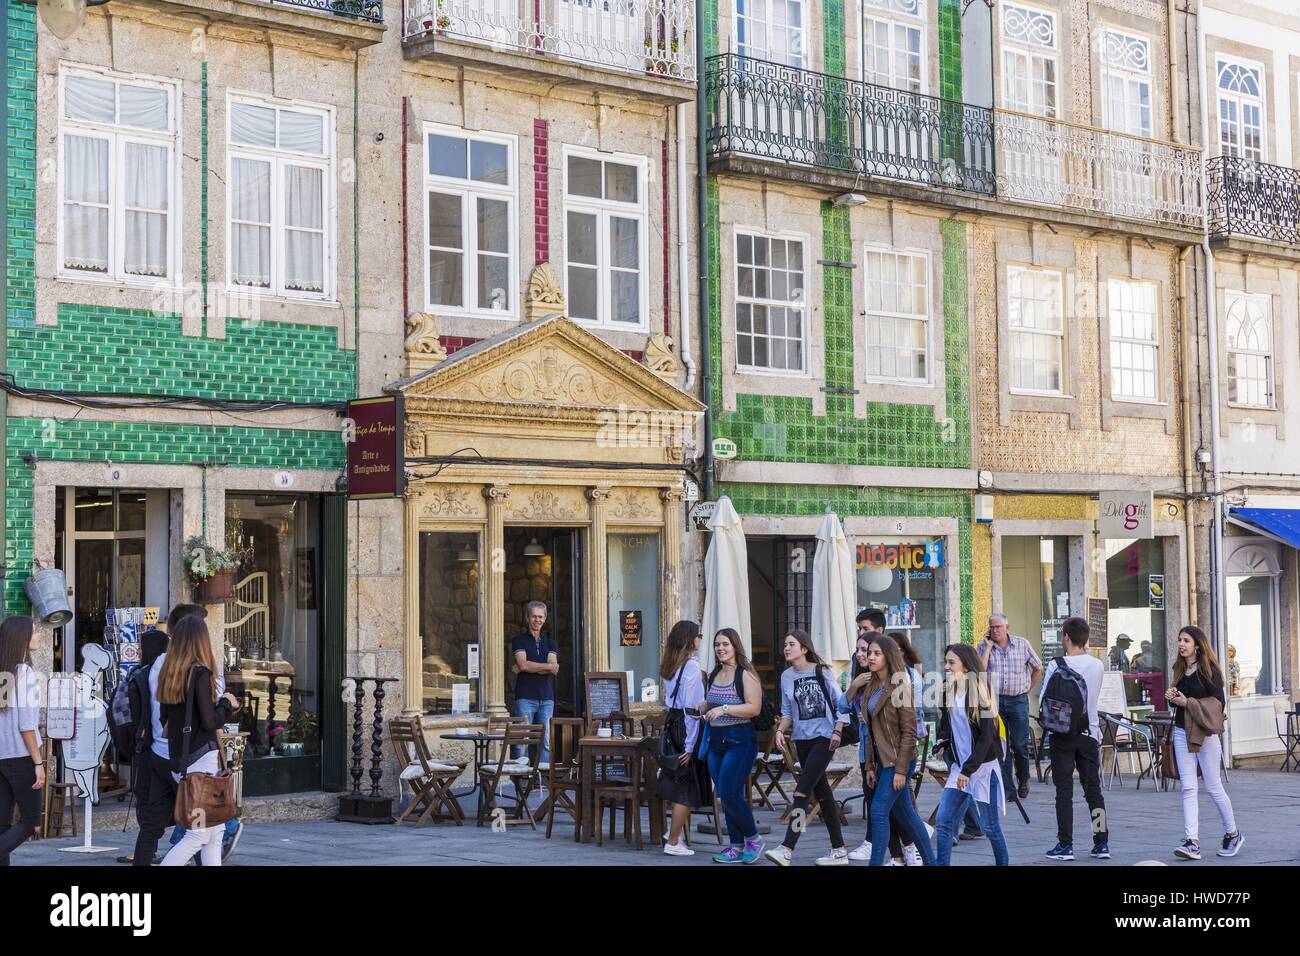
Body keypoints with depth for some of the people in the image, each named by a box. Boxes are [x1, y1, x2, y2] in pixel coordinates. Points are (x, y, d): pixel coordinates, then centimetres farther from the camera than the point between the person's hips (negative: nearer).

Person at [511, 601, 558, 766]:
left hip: (546, 698, 3)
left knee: (546, 742, -1)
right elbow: (523, 664, -9)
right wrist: (548, 666, -4)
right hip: (525, 697, -3)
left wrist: (529, 668, -7)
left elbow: (554, 669, 0)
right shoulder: (519, 640, 8)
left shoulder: (550, 642, 16)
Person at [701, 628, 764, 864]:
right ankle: (737, 847, 13)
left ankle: (753, 839, 8)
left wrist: (724, 708, -24)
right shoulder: (713, 675, 15)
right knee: (725, 798, 7)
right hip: (716, 739, 8)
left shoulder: (746, 675, -8)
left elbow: (754, 708, -17)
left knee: (729, 795, -11)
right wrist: (701, 711, 8)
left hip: (739, 740, -7)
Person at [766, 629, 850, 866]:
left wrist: (837, 732, -11)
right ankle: (839, 851, 18)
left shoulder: (822, 672, -6)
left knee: (803, 789, -15)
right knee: (821, 792, 10)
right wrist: (780, 730, -4)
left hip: (824, 737, -6)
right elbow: (787, 711, 12)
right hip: (802, 738, 6)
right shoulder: (787, 676, 7)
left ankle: (787, 849, -19)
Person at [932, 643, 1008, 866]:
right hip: (960, 766, 6)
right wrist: (943, 741, -1)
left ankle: (1003, 863, 22)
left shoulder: (980, 691, -12)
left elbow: (986, 737, -16)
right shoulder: (948, 691, 7)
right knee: (943, 820, -5)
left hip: (983, 766, -6)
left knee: (990, 826, 5)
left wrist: (968, 770, -18)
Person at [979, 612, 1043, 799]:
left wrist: (1027, 689, 10)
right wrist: (989, 646, -11)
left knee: (1020, 745, -2)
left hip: (1018, 701, -1)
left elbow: (1038, 668, 14)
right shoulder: (984, 647, 3)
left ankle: (1023, 781, 21)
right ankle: (1006, 789, 5)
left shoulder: (1022, 645, 3)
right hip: (995, 700, 1)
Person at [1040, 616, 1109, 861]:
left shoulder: (1057, 665, -12)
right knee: (1093, 789, 10)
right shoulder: (1097, 666, 0)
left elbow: (1043, 702, -9)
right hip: (1089, 733, 3)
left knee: (1064, 790, 1)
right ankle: (1101, 843, 9)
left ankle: (1065, 845, 1)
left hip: (1062, 735, -3)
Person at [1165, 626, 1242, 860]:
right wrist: (1172, 698, 1)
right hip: (1182, 732, 6)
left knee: (1213, 787, 4)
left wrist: (1187, 702, -16)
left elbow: (1218, 702, -11)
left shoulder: (1209, 670, -8)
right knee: (1188, 788, -4)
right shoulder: (1180, 669, 12)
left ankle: (1233, 834, 23)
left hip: (1205, 733, -6)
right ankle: (1192, 841, -9)